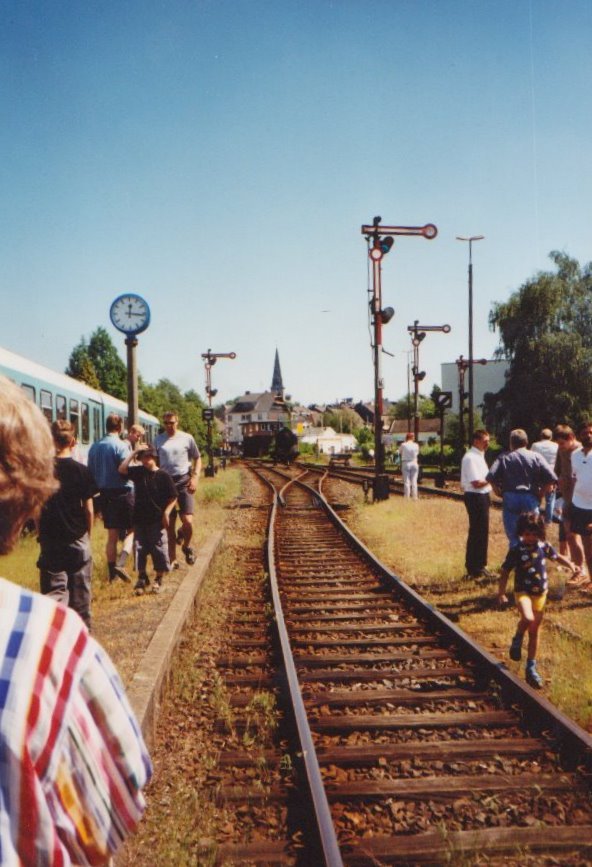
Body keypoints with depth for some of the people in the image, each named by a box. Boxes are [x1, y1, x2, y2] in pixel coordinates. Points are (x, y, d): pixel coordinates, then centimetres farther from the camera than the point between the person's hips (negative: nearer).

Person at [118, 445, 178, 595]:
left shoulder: (163, 475, -6)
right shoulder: (138, 472, 5)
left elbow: (173, 498, -5)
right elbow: (122, 469, -9)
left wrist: (166, 513, -14)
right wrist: (134, 452, -8)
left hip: (157, 520, -3)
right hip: (139, 519, 4)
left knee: (159, 550, 2)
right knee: (140, 550, 9)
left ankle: (158, 579, 16)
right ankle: (142, 578, 22)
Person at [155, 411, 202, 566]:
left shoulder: (187, 438, 2)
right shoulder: (158, 440, 7)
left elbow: (197, 459, 8)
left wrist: (195, 477, -6)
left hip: (183, 481, -2)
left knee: (187, 521, -12)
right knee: (169, 525, 5)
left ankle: (186, 546, 20)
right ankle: (172, 560, 16)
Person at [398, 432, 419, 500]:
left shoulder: (403, 445, -6)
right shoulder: (416, 445, -1)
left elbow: (399, 453, 7)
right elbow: (417, 454, 8)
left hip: (406, 464, -2)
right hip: (414, 463, 2)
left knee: (406, 482, 1)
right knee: (414, 481, 5)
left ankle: (407, 497, 1)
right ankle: (415, 497, 4)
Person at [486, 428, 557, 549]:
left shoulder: (504, 458, 3)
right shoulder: (535, 457, 2)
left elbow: (491, 477, -9)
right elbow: (551, 478, -6)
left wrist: (500, 493, 2)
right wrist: (540, 493, 5)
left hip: (510, 498, 0)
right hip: (530, 498, 0)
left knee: (513, 536, 7)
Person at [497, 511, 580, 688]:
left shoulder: (544, 546, -2)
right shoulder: (516, 551, -13)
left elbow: (557, 556, 16)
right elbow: (505, 572, -7)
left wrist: (571, 565, -1)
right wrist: (501, 594, -11)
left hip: (540, 593, 4)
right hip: (523, 591, -4)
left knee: (535, 631, 12)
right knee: (527, 618, -33)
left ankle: (531, 668, 24)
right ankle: (517, 640, -1)